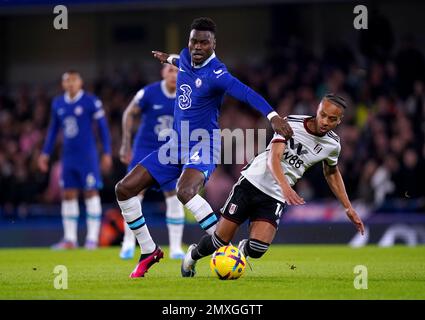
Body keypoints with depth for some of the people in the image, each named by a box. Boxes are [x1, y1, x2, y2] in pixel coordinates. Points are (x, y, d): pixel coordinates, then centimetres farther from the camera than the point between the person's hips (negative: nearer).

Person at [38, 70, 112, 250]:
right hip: (68, 156, 6)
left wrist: (107, 153, -6)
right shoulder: (57, 104, 10)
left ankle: (92, 238, -1)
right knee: (68, 195, 5)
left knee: (91, 193, -4)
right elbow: (53, 129, 21)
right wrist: (45, 153, 19)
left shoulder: (91, 102, -7)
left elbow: (103, 127, -3)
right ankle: (70, 239, 9)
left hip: (87, 156, -6)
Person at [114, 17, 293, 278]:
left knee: (185, 191, -38)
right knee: (124, 189, 2)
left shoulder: (215, 74, -21)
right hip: (176, 145, 8)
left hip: (203, 147, -8)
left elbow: (245, 93, -36)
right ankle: (149, 252, 15)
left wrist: (272, 115, -52)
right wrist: (170, 59, 48)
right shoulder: (186, 57, 2)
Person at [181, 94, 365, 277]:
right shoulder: (291, 124, -14)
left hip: (276, 198, 3)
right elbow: (273, 158, -26)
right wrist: (285, 186, -44)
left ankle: (242, 250, 19)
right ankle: (193, 255, 32)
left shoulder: (333, 145, -1)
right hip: (252, 182, -2)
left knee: (257, 249, -19)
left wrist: (348, 208, 19)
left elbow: (332, 173, 20)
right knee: (220, 241, -2)